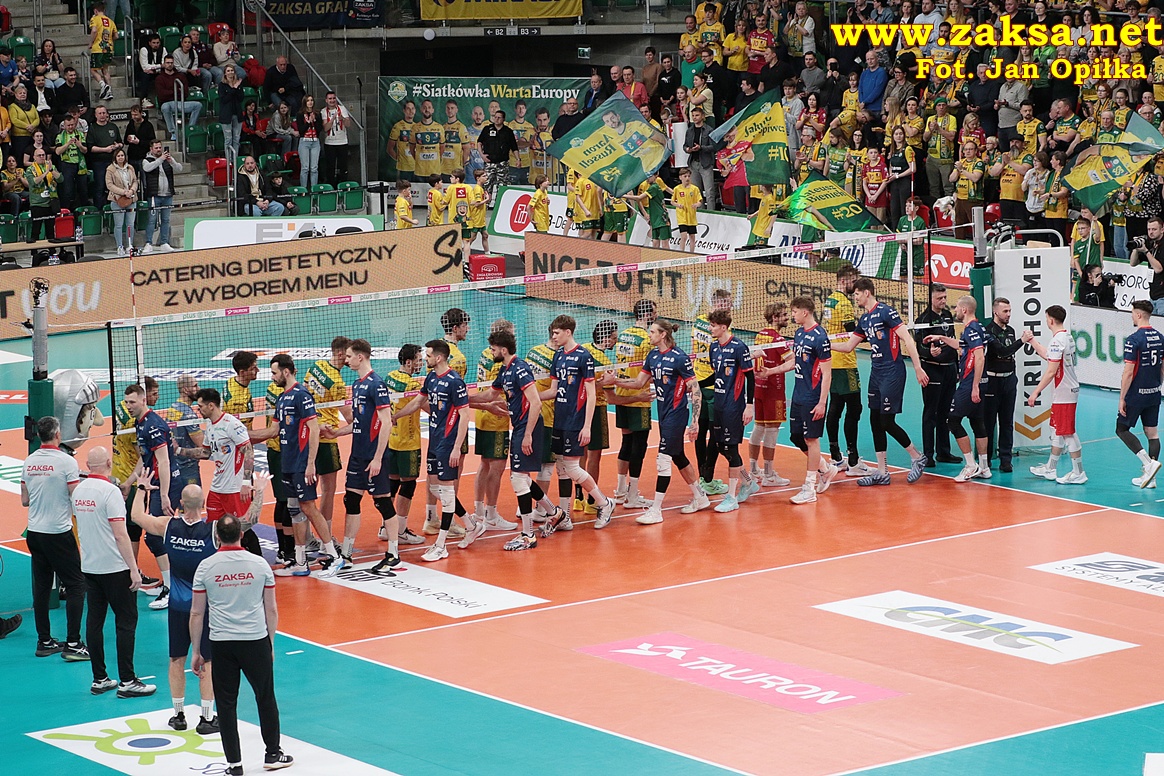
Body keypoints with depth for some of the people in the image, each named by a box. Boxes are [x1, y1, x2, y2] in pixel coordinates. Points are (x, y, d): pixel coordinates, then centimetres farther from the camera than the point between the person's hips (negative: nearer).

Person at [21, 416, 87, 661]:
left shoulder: (29, 462, 5)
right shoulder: (66, 461, -13)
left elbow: (25, 500, 12)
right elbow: (77, 499, -13)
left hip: (34, 533, 6)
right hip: (58, 533, -6)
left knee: (41, 587, 11)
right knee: (76, 585, 0)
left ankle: (44, 641, 15)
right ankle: (73, 644, -6)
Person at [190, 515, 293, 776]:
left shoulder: (206, 567, -5)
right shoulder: (259, 564, -3)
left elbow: (197, 613, -1)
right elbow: (271, 610, 3)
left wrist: (196, 652, 8)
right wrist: (270, 644, 16)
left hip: (221, 644, 0)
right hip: (256, 640, 0)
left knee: (226, 703, 7)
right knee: (266, 698, 15)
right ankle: (273, 754, 25)